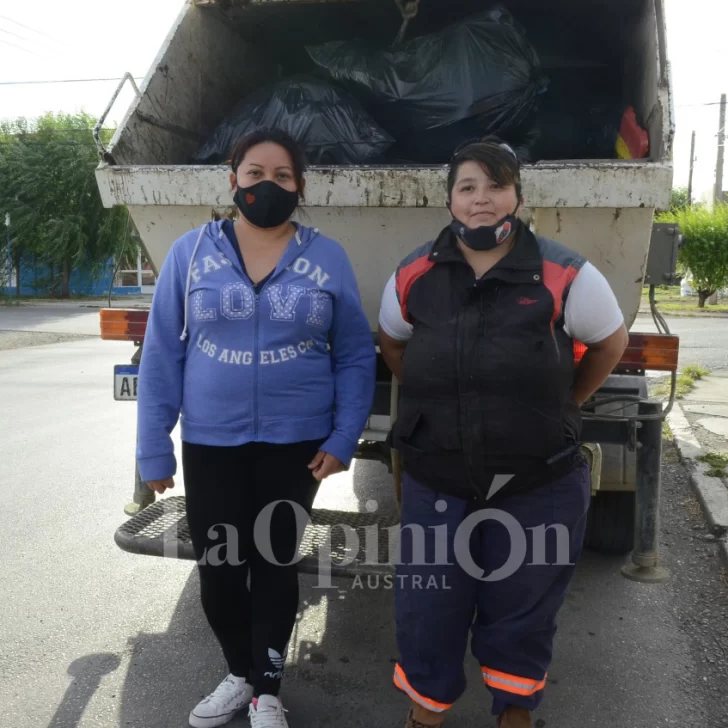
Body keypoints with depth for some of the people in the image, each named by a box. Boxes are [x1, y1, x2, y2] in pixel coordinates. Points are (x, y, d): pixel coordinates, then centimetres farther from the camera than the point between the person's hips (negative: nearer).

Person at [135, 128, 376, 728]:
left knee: (276, 564, 11)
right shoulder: (191, 251, -2)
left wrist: (343, 439, -8)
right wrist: (155, 447, -3)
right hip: (211, 442, 1)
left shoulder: (327, 258, -2)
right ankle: (241, 674, 37)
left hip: (296, 442, -1)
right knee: (218, 568, 11)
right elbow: (162, 354, -1)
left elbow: (356, 356, 1)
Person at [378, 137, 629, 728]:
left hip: (539, 486, -1)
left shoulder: (564, 276, -10)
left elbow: (610, 344, 6)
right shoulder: (413, 277, -2)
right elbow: (393, 346, 16)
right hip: (437, 483, 2)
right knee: (427, 609, 13)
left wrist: (560, 410, 7)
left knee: (521, 613, 15)